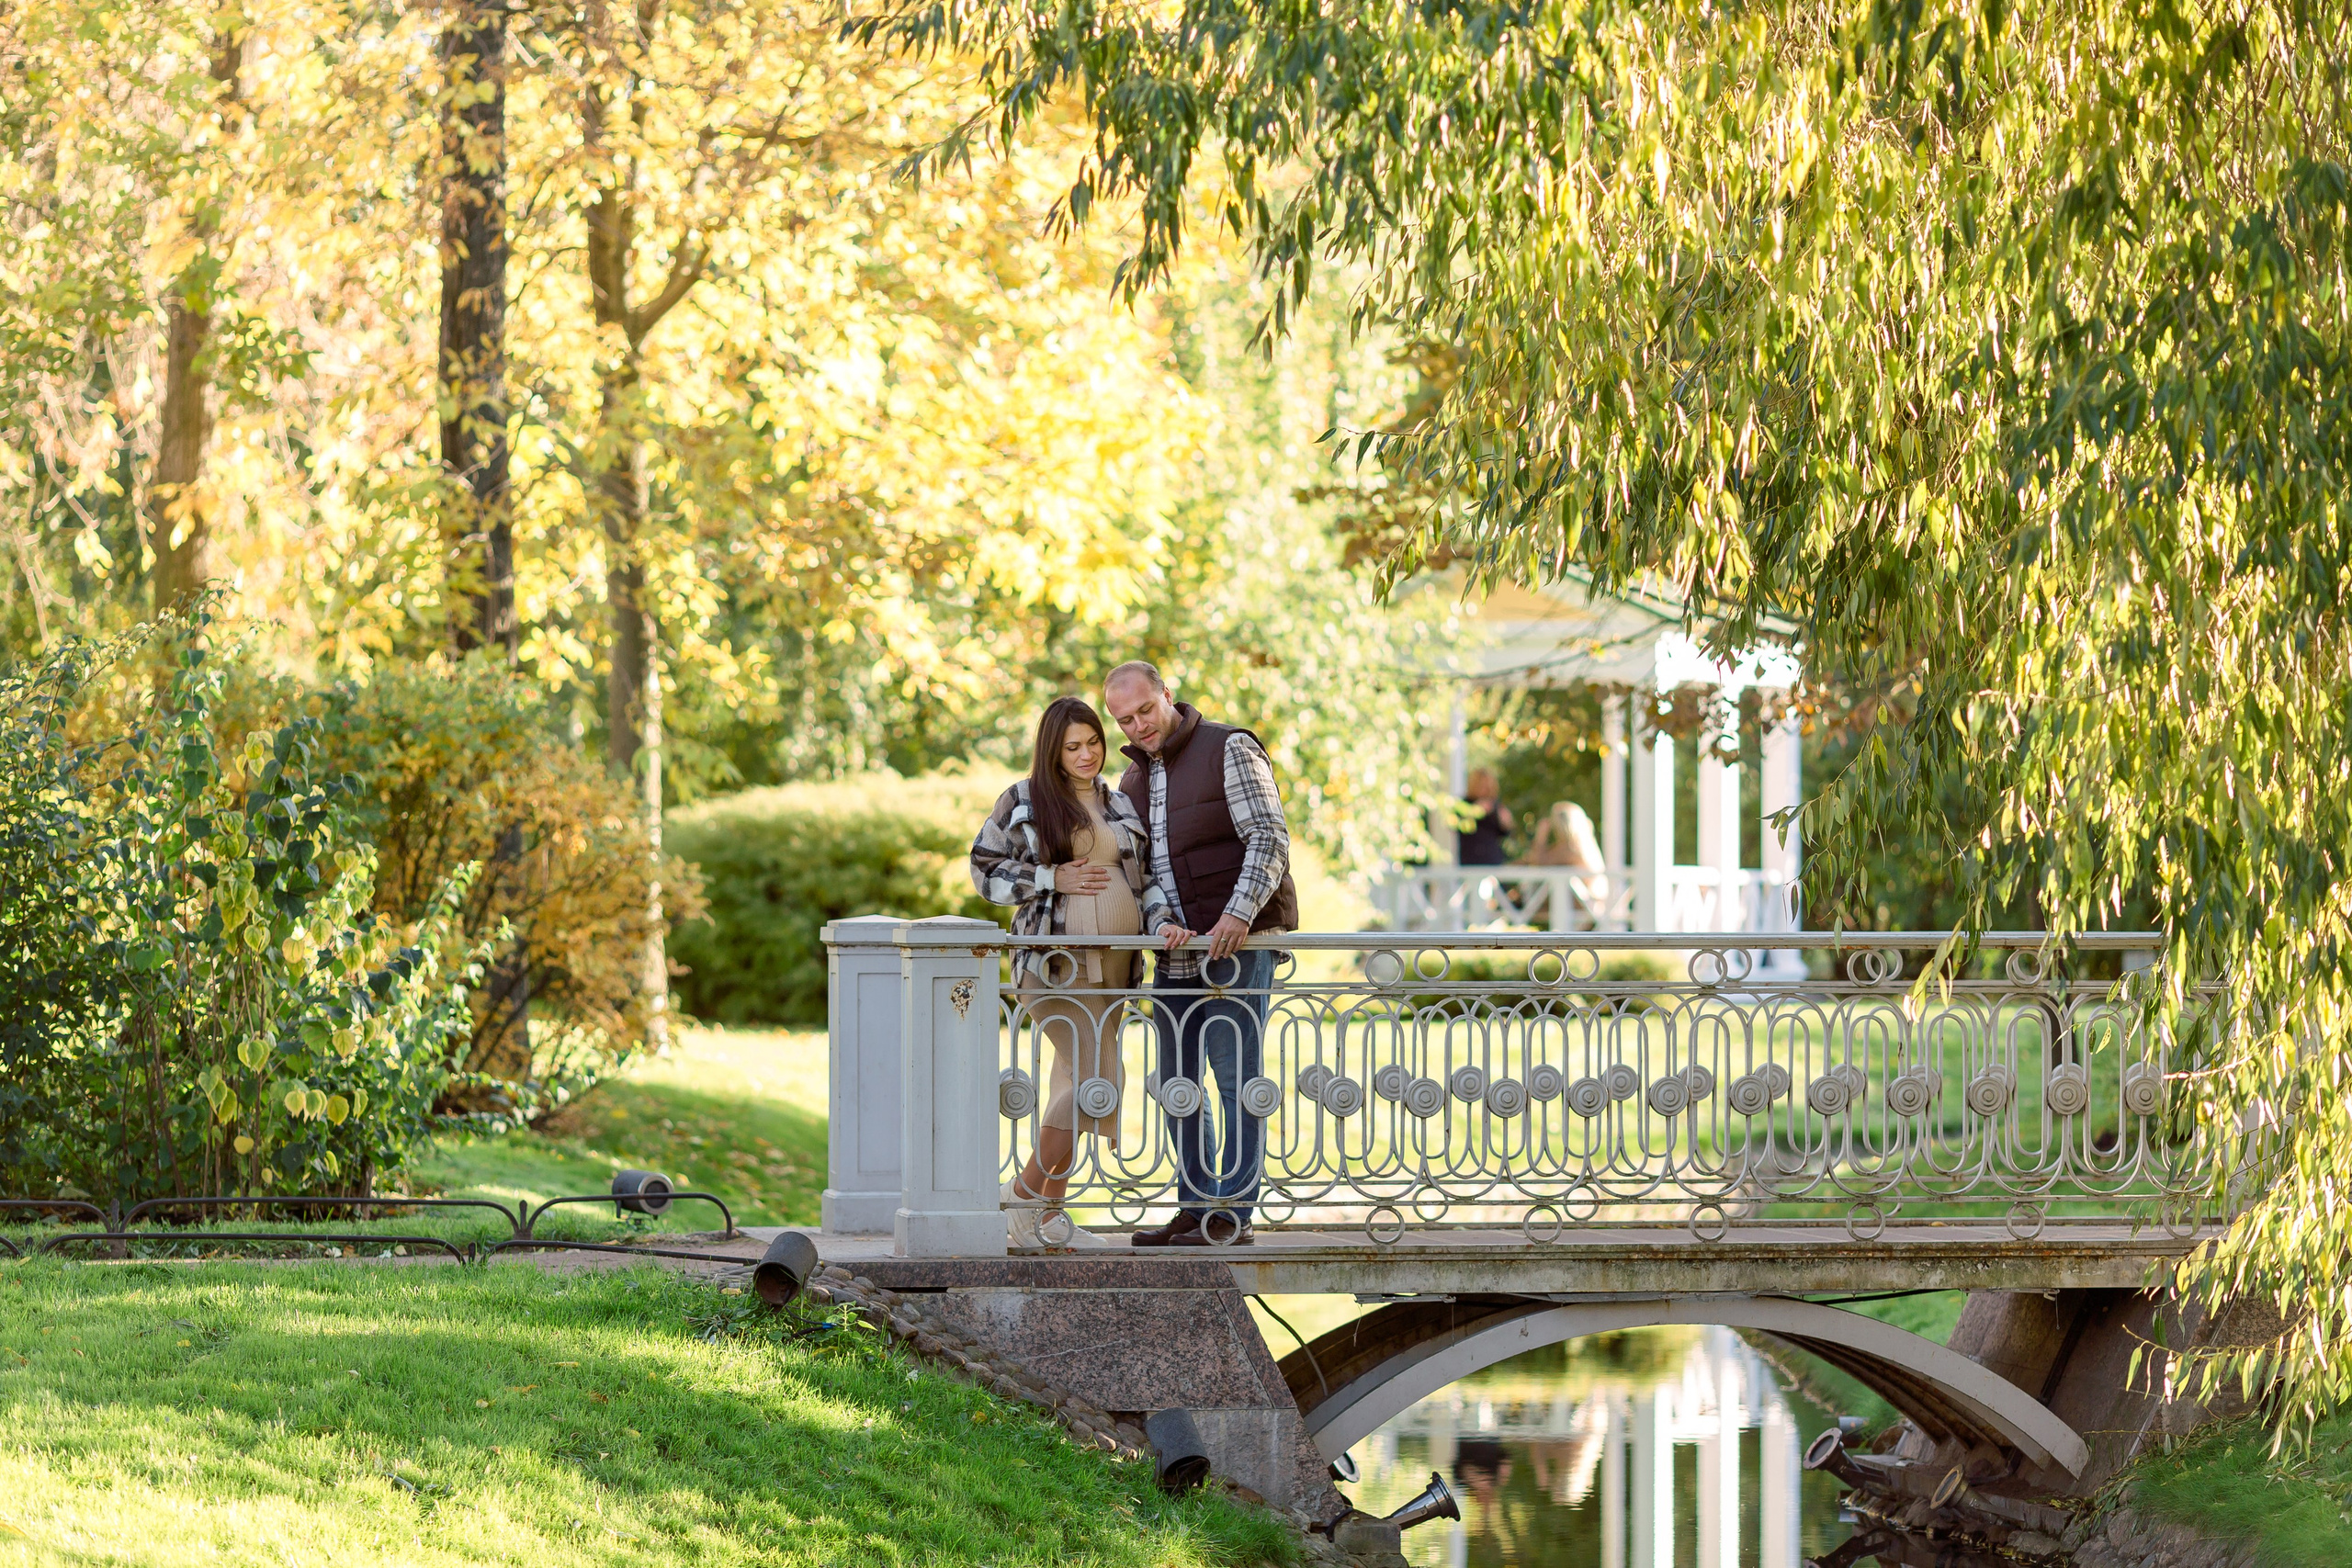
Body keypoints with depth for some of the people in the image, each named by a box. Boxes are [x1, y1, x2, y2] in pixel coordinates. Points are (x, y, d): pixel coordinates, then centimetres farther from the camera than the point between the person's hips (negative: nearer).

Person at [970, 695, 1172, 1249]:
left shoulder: (1120, 805, 17)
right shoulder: (1022, 800, 2)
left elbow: (1145, 877, 16)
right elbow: (986, 870, 1)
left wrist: (1162, 923, -4)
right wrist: (1053, 879, -9)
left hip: (1113, 963, 6)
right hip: (1054, 961, -6)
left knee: (1076, 1085, 7)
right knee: (1098, 1076, -18)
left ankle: (1049, 1214, 14)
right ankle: (1022, 1194, -7)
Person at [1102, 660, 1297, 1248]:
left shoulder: (1229, 750, -5)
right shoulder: (1134, 779, 16)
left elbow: (1269, 840, -13)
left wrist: (1239, 914, -26)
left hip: (1240, 941, -8)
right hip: (1176, 950, 8)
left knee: (1236, 1078, -9)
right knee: (1177, 1083, 8)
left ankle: (1233, 1214, -9)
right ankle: (1196, 1211, 15)